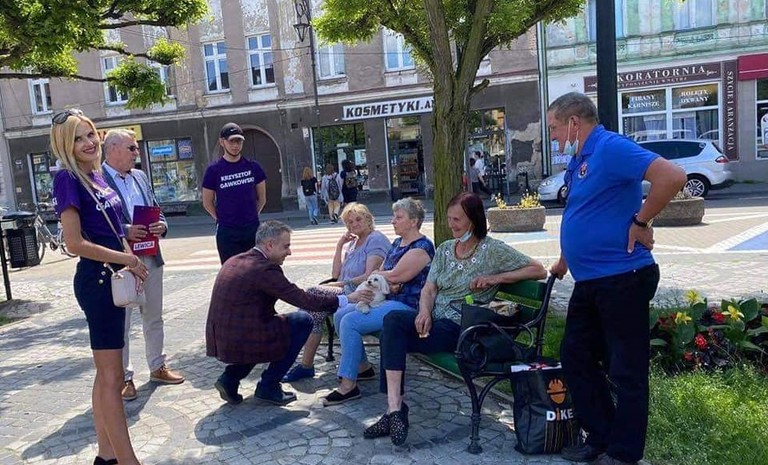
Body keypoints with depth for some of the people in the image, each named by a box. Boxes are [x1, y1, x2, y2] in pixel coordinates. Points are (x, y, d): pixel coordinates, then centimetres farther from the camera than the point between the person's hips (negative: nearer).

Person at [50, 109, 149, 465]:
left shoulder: (95, 175, 11)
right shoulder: (68, 178, -13)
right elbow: (75, 243, -19)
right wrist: (126, 259, -14)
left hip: (111, 279, 9)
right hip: (96, 280, -9)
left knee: (107, 373, 14)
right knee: (112, 376, -3)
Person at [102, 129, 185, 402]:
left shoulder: (140, 176, 13)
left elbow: (156, 210, 17)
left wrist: (162, 226, -3)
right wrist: (125, 232, -22)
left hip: (150, 257, 7)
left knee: (153, 317, 16)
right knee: (121, 322, 3)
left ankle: (157, 367, 30)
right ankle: (123, 377, 16)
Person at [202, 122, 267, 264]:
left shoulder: (253, 167, 2)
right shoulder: (214, 170, -4)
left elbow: (262, 198, 11)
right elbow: (207, 203, 4)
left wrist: (251, 216, 10)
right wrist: (222, 220, 3)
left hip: (253, 229, 2)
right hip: (227, 233, -2)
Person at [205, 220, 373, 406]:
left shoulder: (234, 261, 11)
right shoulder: (265, 269, -16)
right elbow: (304, 300, -15)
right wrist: (346, 299, -7)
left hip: (218, 341, 9)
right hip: (241, 341, -9)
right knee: (303, 321, 2)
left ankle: (230, 377, 18)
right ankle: (268, 386, 7)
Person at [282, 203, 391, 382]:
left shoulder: (376, 240, -3)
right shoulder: (352, 242, 23)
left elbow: (370, 276, -15)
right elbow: (336, 274, 14)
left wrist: (341, 284, -14)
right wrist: (340, 246, 7)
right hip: (347, 292, 8)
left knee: (314, 293, -22)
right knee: (312, 293, -18)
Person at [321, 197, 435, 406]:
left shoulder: (422, 247, -13)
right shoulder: (397, 243, 16)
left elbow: (395, 275, -21)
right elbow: (380, 271, 12)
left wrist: (376, 275, 0)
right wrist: (384, 282, -12)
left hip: (406, 305, -10)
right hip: (386, 299, 10)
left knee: (350, 322, -23)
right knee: (340, 315, 1)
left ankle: (348, 385, -15)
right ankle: (362, 366, 13)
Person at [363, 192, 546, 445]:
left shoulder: (492, 249, -2)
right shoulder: (445, 249, 16)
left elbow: (539, 271, -5)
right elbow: (429, 289, 9)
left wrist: (495, 278, -14)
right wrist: (424, 312, -13)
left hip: (461, 329, -5)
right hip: (433, 319, 6)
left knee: (391, 338, -24)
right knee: (393, 320, -27)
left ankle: (395, 409, -13)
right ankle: (395, 409, -23)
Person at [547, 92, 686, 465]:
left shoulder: (611, 148, -16)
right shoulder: (578, 160, 14)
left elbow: (673, 177, -27)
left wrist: (640, 221, -18)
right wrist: (563, 263, 28)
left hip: (622, 279, -10)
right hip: (588, 281, 10)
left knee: (626, 369, 4)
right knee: (575, 356, 15)